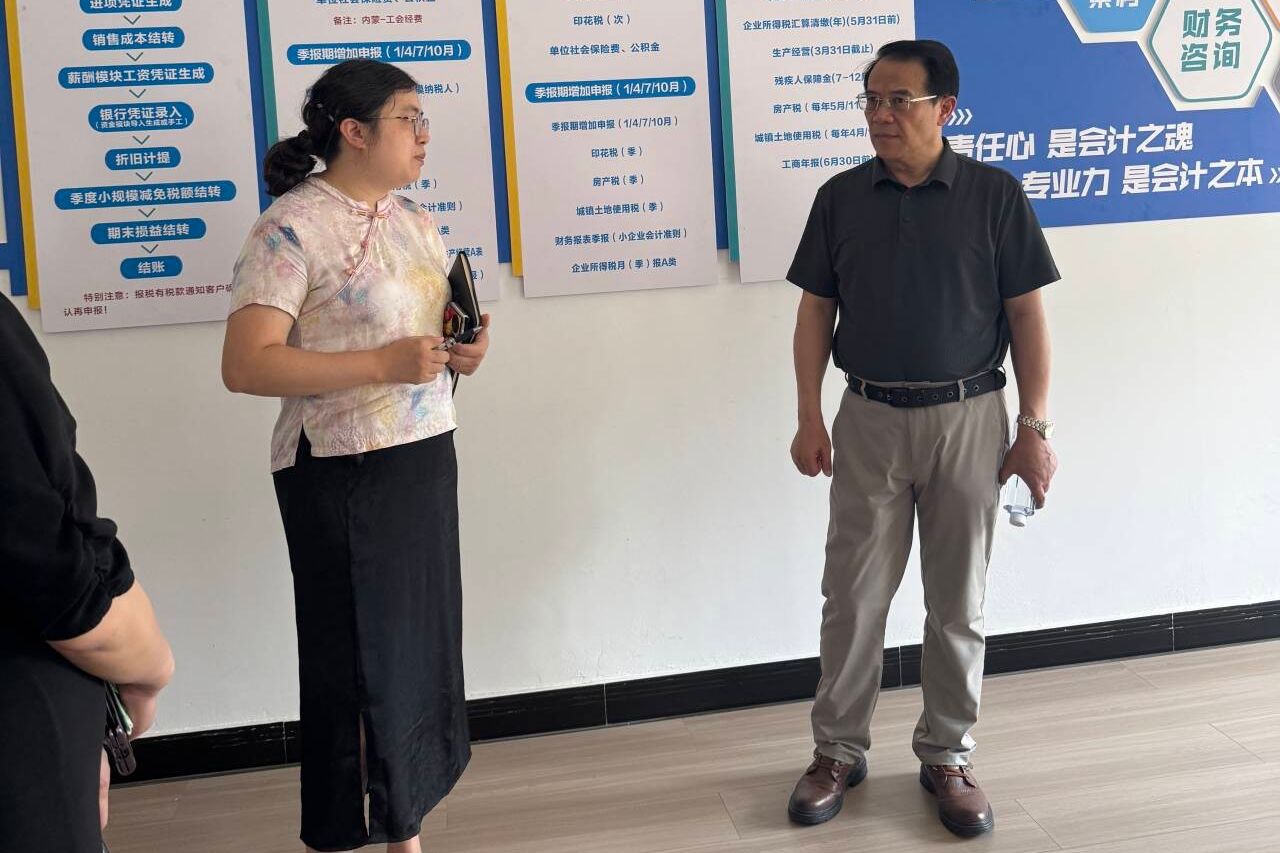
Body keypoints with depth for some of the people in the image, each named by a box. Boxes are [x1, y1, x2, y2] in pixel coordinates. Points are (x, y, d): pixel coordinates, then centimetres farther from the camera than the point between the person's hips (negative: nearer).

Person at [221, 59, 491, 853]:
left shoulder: (417, 222, 11)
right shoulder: (292, 228, -12)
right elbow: (245, 365, -18)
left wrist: (465, 351, -2)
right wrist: (383, 364, -23)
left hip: (427, 459, 7)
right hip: (342, 476, -7)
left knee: (424, 649, 12)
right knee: (360, 664, 2)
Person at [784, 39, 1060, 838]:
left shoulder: (995, 193, -4)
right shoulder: (841, 197, 2)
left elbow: (1027, 314, -2)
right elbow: (816, 309, 6)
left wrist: (1036, 426, -6)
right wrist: (810, 416, -1)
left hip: (968, 419, -1)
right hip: (870, 419, 2)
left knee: (959, 602, 9)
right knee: (853, 596, 7)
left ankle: (948, 756, 25)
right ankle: (839, 750, 23)